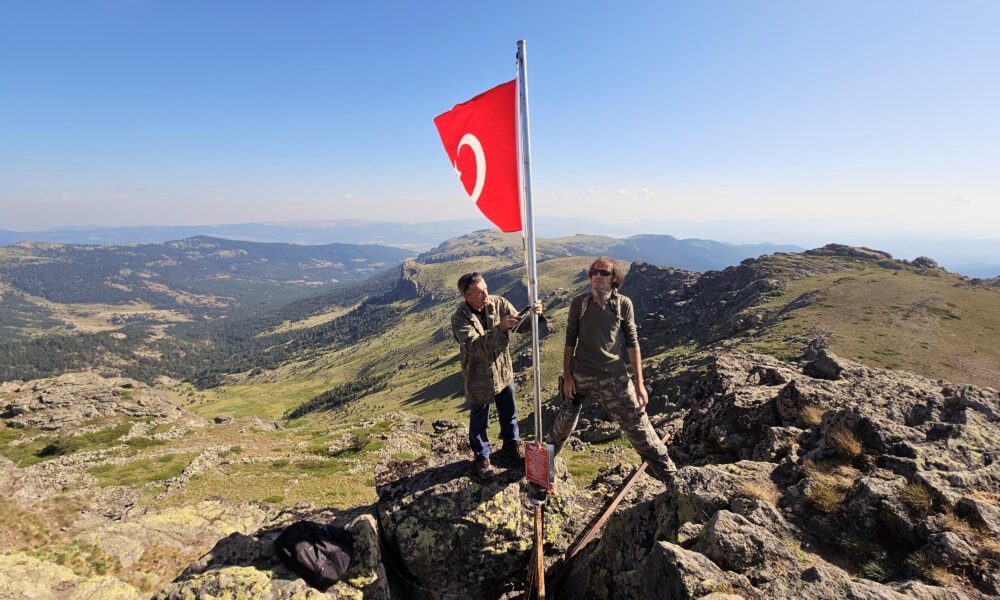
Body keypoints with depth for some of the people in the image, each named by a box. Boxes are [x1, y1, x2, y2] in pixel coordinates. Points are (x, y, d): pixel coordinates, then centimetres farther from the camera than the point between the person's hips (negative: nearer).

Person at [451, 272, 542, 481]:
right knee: (479, 421, 14)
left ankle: (512, 448, 46)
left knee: (509, 414, 22)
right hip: (478, 377, -4)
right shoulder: (460, 319, -23)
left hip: (503, 371, 4)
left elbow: (520, 325, -9)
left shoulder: (499, 303, -12)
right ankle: (481, 458, 36)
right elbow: (476, 347, -32)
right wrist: (499, 328, -42)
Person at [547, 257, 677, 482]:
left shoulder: (623, 304, -6)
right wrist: (567, 376, -2)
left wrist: (639, 382, -4)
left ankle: (668, 474, 19)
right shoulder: (579, 303, -5)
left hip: (614, 377, -1)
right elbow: (570, 341, 1)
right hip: (580, 375, 1)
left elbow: (632, 343, -1)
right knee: (565, 422, 17)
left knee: (637, 425, 2)